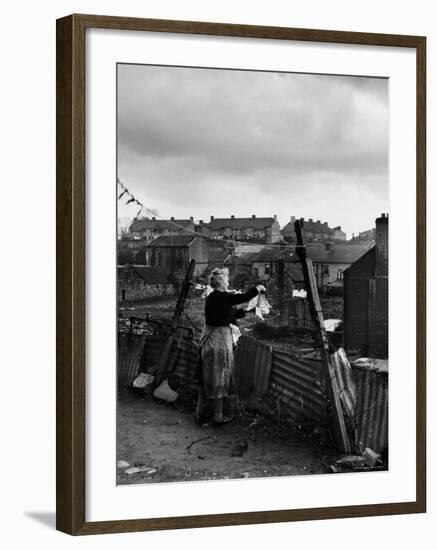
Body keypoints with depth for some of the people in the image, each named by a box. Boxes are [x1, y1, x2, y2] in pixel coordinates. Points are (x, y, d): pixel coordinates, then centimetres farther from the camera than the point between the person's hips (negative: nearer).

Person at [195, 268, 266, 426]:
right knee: (219, 378, 3)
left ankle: (199, 414, 20)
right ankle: (218, 417, 12)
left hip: (208, 339, 9)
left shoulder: (212, 297, 9)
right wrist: (258, 288, 1)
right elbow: (244, 297, -16)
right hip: (220, 339, -9)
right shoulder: (221, 297, -18)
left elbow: (231, 313, 18)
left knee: (206, 378, 15)